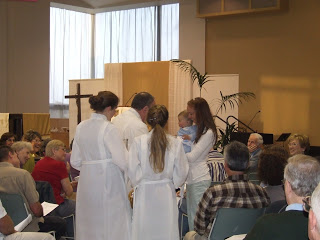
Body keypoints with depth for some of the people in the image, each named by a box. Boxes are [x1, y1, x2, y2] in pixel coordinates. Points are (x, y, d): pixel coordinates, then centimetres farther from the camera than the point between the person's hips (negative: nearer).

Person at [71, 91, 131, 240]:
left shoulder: (81, 127, 7)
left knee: (88, 228, 13)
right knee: (113, 227, 0)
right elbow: (123, 161, -15)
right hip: (108, 182, -7)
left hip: (86, 183, 7)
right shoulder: (109, 129, -12)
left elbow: (75, 162, 11)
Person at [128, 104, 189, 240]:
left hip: (145, 193, -1)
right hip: (166, 193, 1)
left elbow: (133, 170, -7)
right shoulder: (175, 143, -6)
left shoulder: (139, 141, -10)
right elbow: (181, 172, 0)